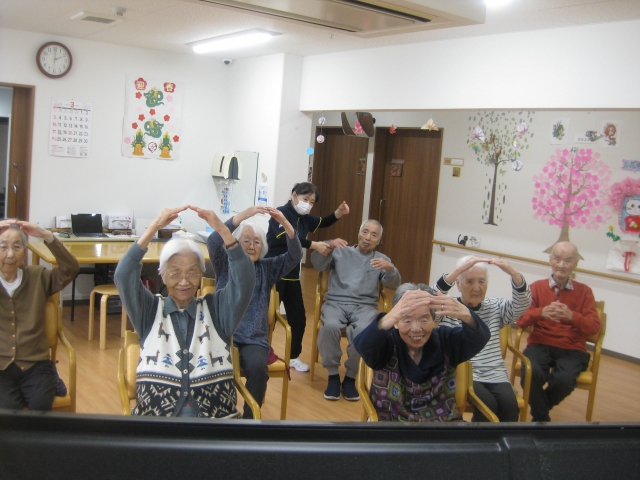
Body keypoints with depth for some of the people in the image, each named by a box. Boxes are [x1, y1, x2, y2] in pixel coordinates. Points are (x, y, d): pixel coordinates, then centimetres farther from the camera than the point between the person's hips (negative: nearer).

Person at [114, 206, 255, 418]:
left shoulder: (217, 309, 11)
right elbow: (123, 276, -4)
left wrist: (222, 230, -15)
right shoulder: (150, 311, 11)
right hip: (157, 414, -1)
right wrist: (154, 228, -13)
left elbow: (245, 280, -4)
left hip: (215, 414, 1)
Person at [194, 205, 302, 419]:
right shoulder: (224, 264, 7)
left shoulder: (267, 268, 11)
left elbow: (295, 256, -3)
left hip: (254, 338, 1)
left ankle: (249, 418, -8)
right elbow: (213, 242, -14)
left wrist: (285, 223, -19)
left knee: (257, 368, -30)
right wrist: (242, 216, -27)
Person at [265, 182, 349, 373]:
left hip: (292, 276, 8)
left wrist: (339, 213, -4)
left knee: (299, 318, 12)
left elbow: (323, 223, 16)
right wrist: (314, 245, -32)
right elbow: (286, 237, -29)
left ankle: (294, 356, 29)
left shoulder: (304, 219, 8)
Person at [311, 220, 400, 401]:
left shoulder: (382, 259, 18)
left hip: (364, 306, 0)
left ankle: (350, 377, -13)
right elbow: (318, 264, 2)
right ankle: (333, 375, -14)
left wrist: (390, 268, -20)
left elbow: (393, 284, 2)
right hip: (336, 302, 0)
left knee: (363, 331, -34)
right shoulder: (341, 252, 16)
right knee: (330, 326, -34)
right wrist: (328, 247, -17)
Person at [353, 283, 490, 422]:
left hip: (444, 423, 2)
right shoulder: (386, 344, -7)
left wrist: (465, 315, -42)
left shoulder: (446, 341, -2)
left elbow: (479, 338, -20)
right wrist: (390, 317, -48)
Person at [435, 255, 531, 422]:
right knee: (487, 404, -27)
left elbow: (522, 304, -3)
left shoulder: (495, 307, 13)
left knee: (510, 405, -23)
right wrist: (457, 270, -30)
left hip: (494, 374, 3)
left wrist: (513, 272, -22)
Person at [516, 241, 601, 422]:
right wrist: (541, 312, -23)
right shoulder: (536, 287, 6)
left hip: (572, 349, 0)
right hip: (540, 345, 0)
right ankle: (542, 418, -3)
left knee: (564, 380, -31)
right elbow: (520, 320, -2)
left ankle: (539, 410, 4)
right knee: (531, 373, -32)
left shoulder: (584, 291, 8)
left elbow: (594, 327, -1)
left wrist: (572, 316, -21)